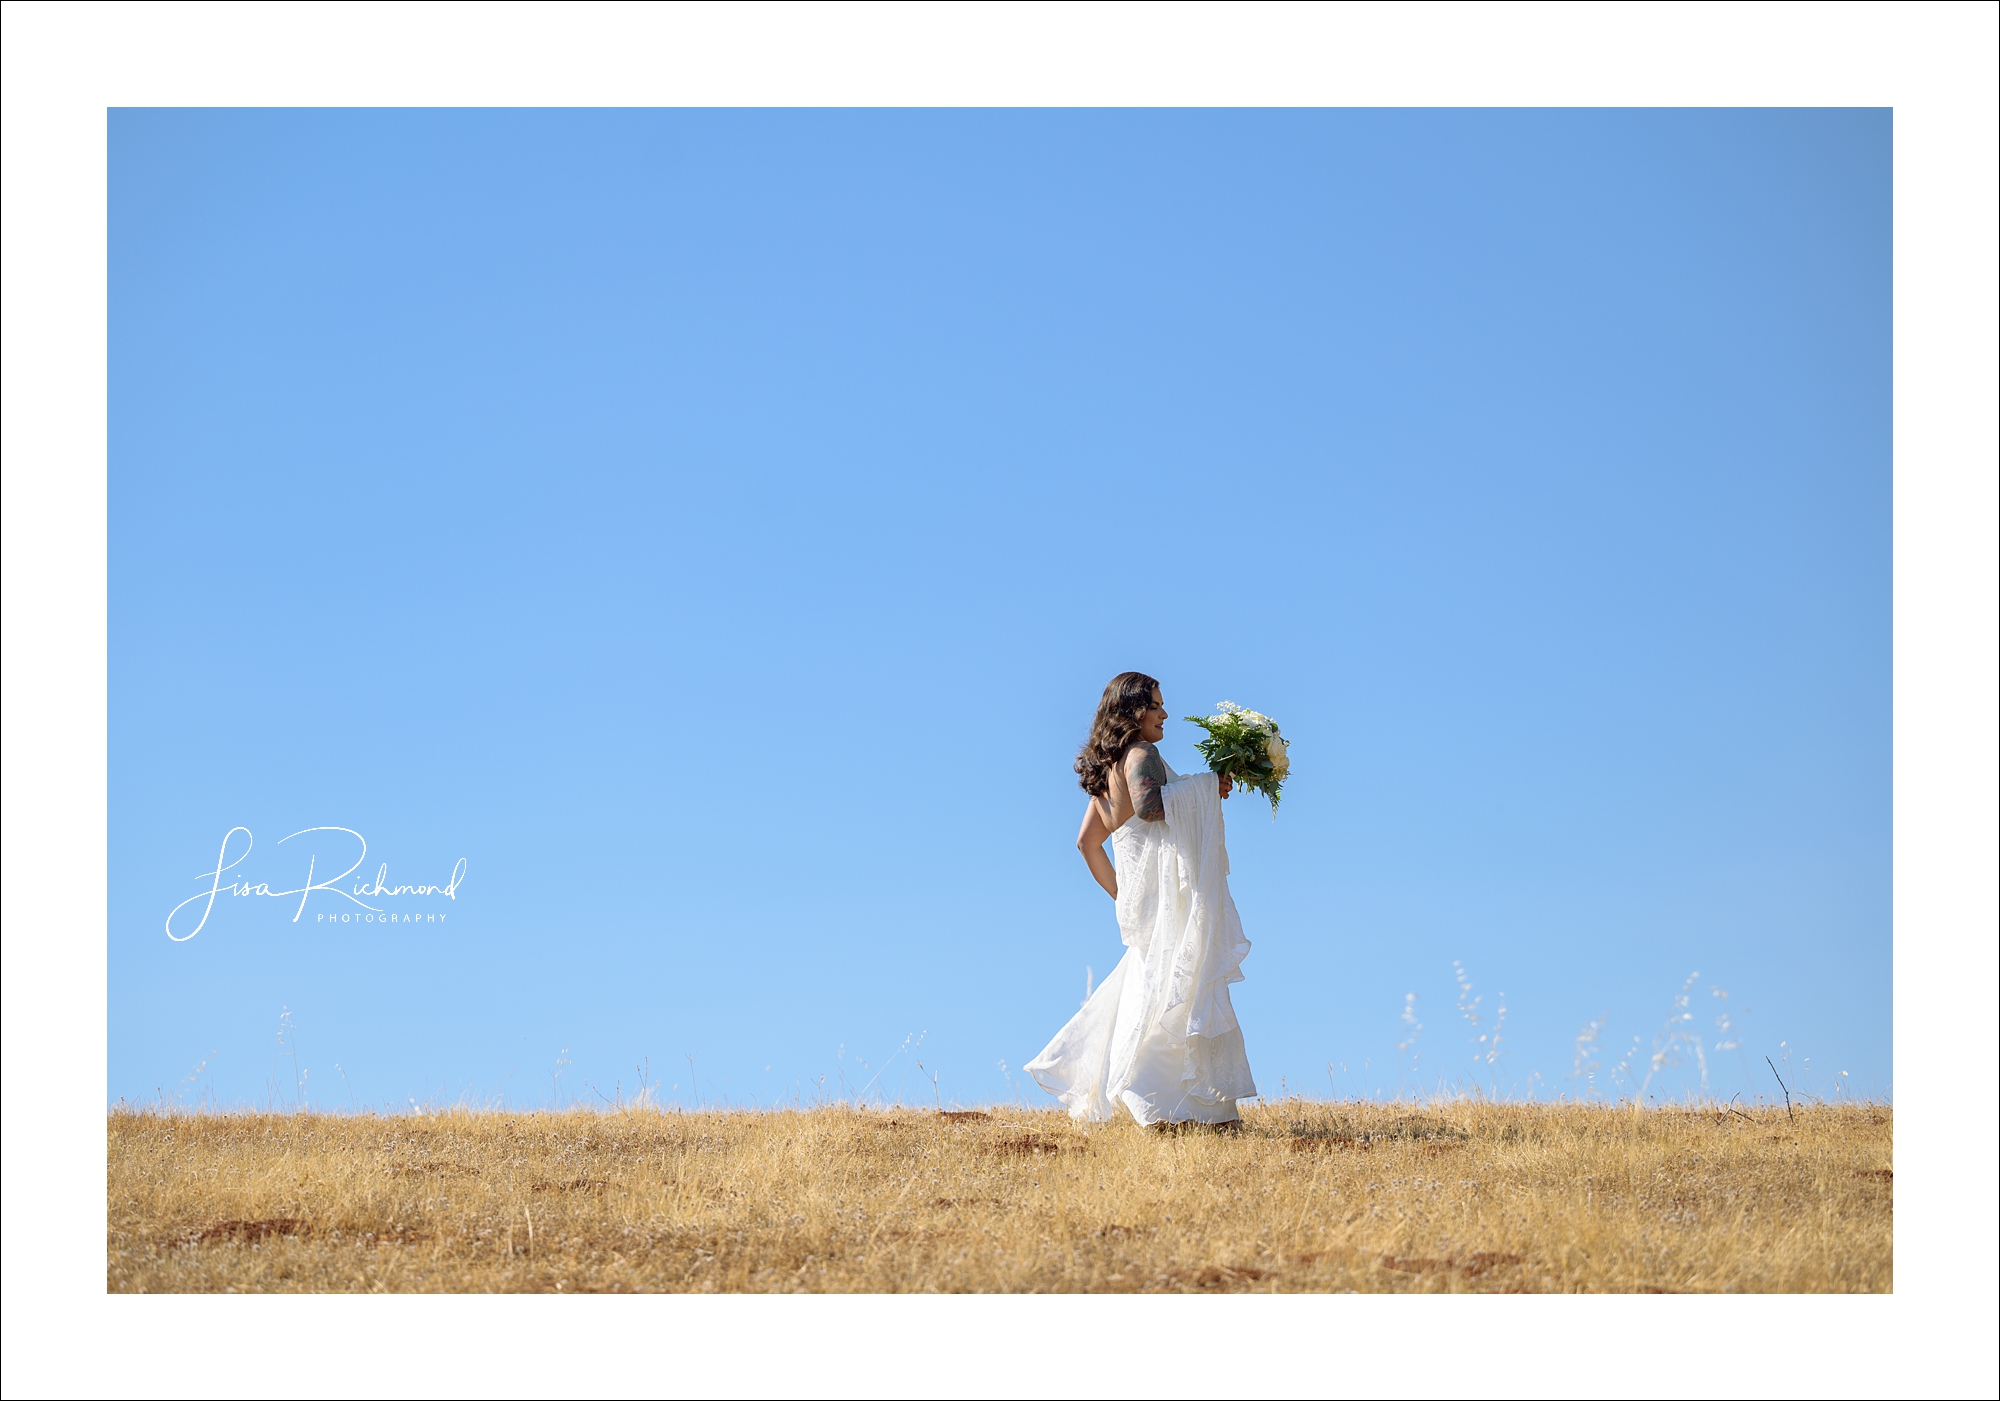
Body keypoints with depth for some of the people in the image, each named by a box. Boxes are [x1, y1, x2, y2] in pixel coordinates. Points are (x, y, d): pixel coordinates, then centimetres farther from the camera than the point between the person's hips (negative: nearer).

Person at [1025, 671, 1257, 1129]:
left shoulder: (1107, 766, 18)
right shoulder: (1141, 755, -8)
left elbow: (1087, 841, 20)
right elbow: (1148, 806, -28)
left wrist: (1121, 894, 22)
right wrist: (1207, 789, -18)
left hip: (1136, 897, 9)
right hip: (1165, 890, -9)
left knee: (1147, 995, 15)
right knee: (1186, 989, -9)